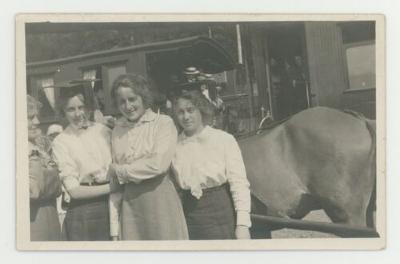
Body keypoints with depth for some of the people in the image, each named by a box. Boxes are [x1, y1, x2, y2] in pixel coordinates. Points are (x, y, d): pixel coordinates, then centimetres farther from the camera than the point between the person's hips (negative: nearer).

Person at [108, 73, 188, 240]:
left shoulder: (163, 123, -4)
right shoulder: (117, 129, 10)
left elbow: (159, 164, -16)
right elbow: (114, 175, 12)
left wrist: (119, 170, -4)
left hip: (160, 199, -4)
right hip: (130, 204, 4)